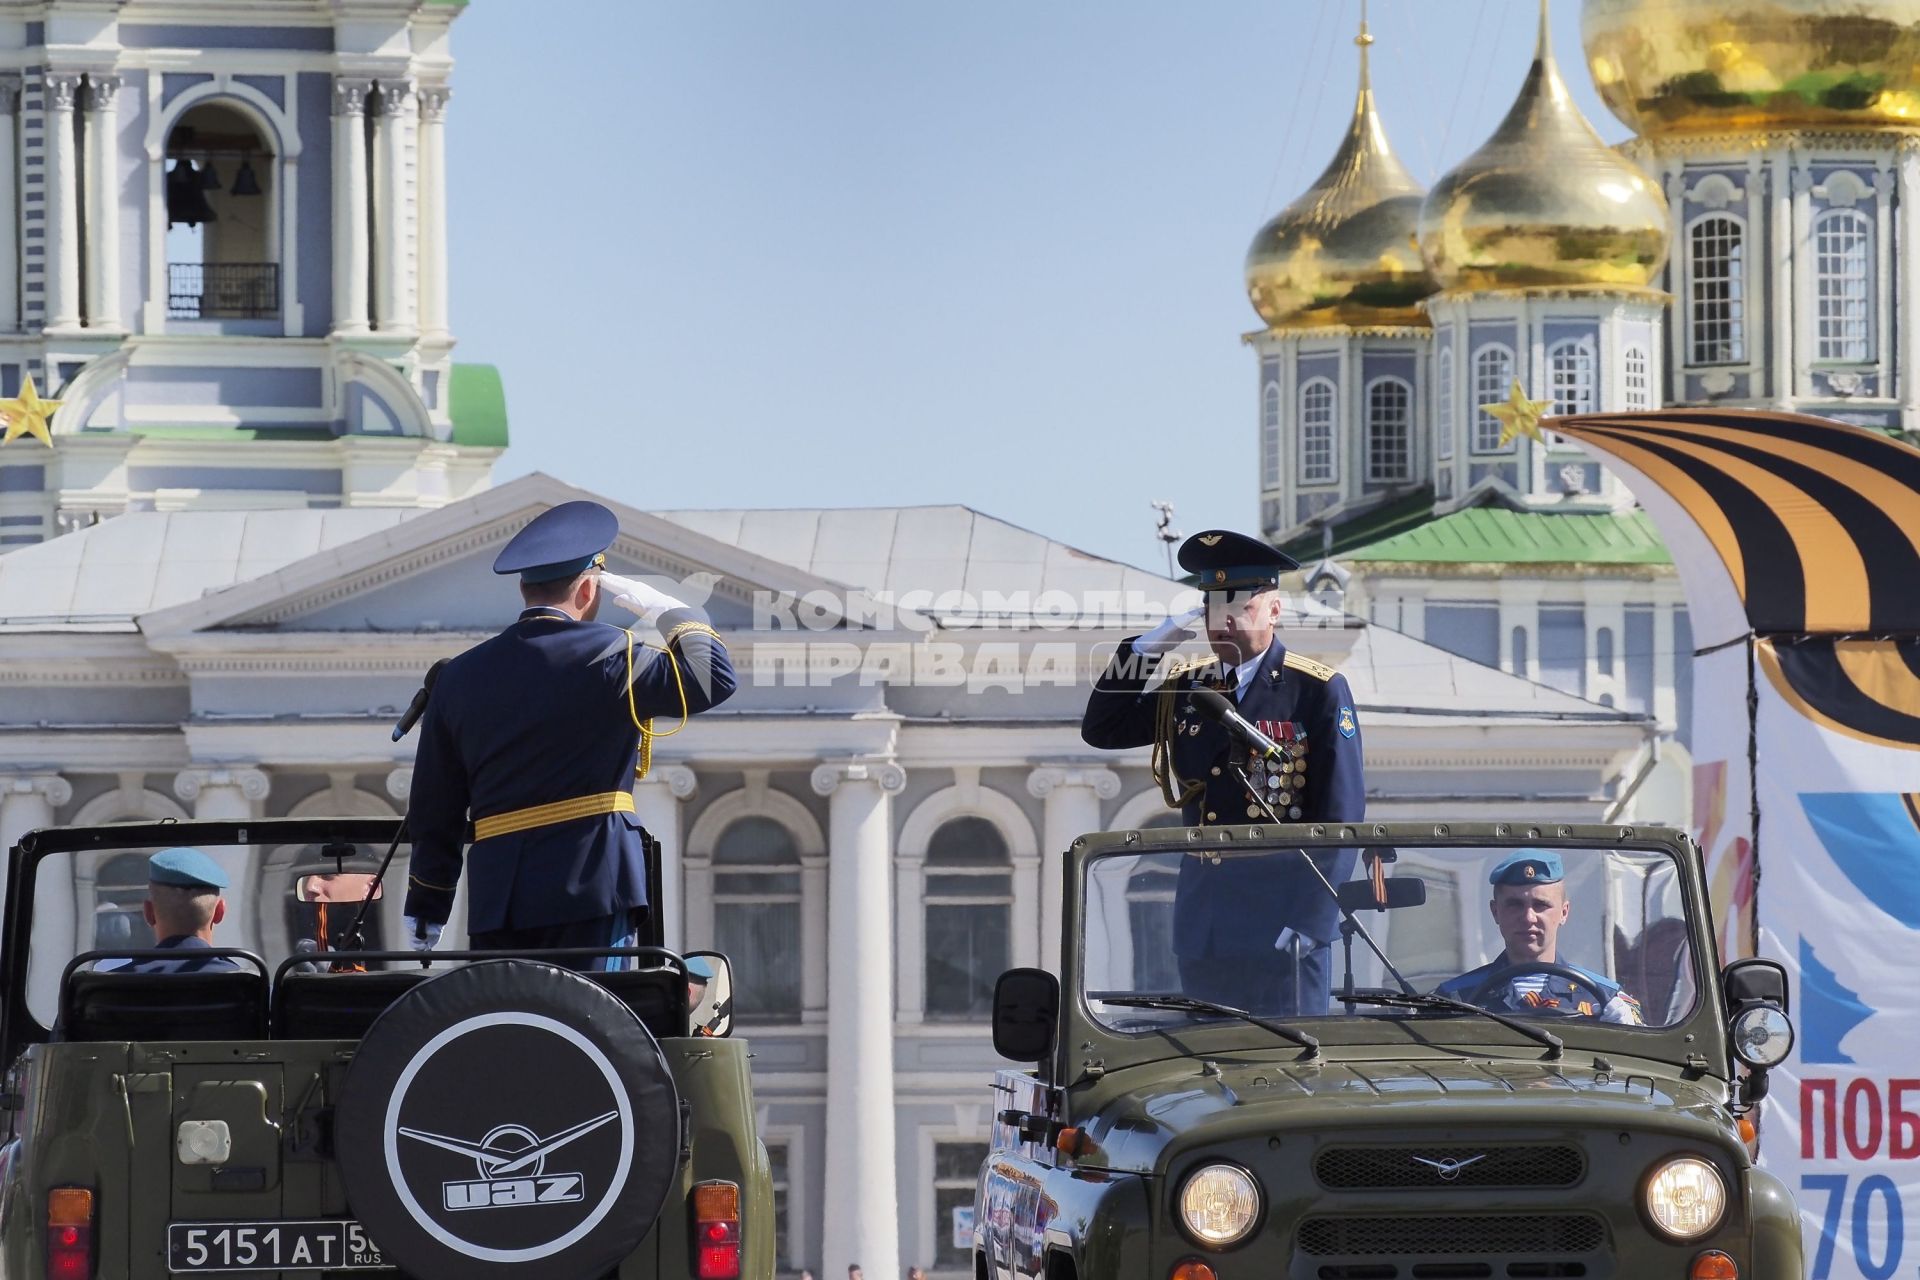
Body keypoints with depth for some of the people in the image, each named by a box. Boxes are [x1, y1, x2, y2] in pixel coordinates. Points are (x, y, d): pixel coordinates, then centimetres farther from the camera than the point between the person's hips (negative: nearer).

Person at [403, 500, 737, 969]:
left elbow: (433, 811, 15)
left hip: (495, 899, 5)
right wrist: (669, 611, 7)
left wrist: (424, 914, 22)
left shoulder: (461, 677, 11)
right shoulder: (604, 656, -6)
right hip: (590, 889, -5)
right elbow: (712, 678, -9)